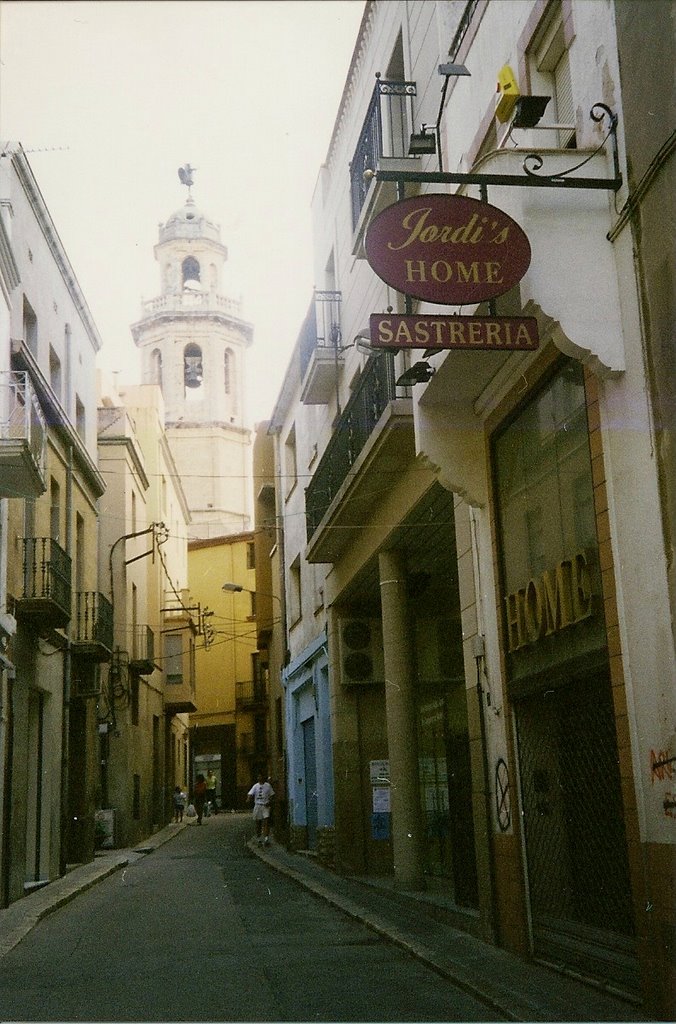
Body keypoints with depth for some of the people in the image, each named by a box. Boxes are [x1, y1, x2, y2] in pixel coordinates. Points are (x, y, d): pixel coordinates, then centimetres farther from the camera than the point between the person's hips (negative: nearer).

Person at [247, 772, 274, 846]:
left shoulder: (268, 785, 3)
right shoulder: (255, 786, 5)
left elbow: (272, 795, 9)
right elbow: (250, 794, -4)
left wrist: (269, 802, -8)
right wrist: (248, 798, -26)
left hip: (265, 806, -2)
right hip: (257, 806, 2)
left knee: (266, 822, -13)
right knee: (258, 823, 7)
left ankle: (266, 839, -17)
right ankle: (259, 839, 18)